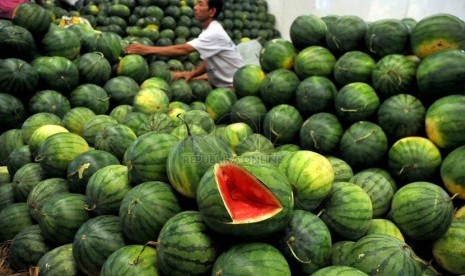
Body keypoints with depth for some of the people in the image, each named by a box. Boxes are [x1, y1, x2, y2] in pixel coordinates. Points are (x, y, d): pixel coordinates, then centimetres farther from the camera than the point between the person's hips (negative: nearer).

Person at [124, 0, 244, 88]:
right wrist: (192, 73, -12)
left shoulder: (215, 33, -25)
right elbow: (209, 62, 6)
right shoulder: (208, 31, 6)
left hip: (234, 85, -9)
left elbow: (183, 50, -33)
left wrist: (147, 49, -35)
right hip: (221, 83, 9)